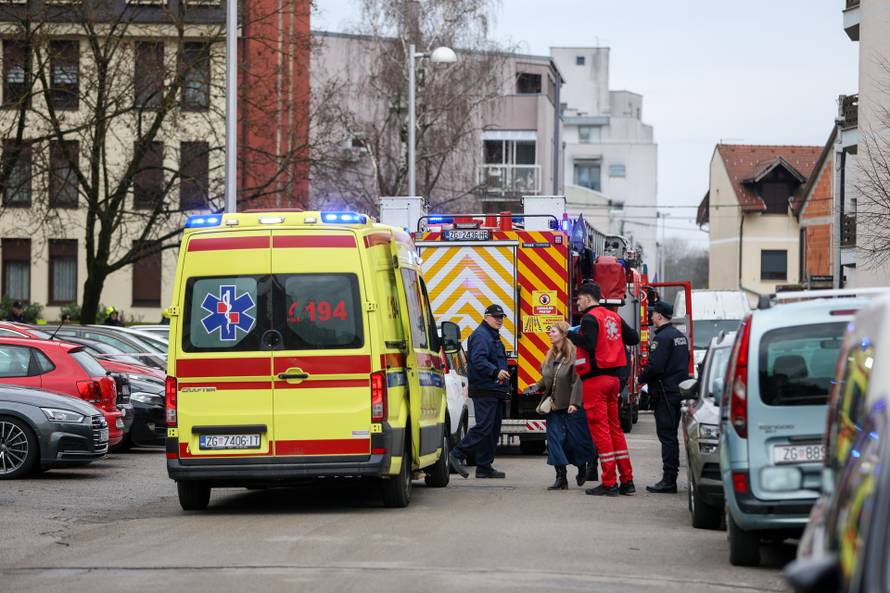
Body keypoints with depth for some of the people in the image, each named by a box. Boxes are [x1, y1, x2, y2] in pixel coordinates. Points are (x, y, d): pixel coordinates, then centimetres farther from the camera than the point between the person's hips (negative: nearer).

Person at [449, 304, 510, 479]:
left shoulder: (494, 336, 24)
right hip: (484, 391, -11)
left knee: (493, 430, 9)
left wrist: (505, 387, 27)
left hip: (494, 391, 11)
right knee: (483, 427, -16)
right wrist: (496, 372, -34)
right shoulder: (480, 335, -10)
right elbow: (478, 360, -24)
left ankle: (484, 467, 11)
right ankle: (457, 455, -11)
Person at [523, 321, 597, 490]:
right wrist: (537, 386, 2)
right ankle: (561, 478, 1)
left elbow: (578, 380, -19)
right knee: (555, 440, 0)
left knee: (576, 439, 3)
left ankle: (582, 468, 30)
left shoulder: (574, 354, -13)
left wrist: (574, 403, -24)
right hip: (554, 406, 7)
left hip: (571, 407, -7)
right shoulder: (550, 356, 12)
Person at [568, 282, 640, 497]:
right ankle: (627, 480, 13)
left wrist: (570, 335, -15)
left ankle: (609, 483, -7)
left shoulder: (590, 318, -12)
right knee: (614, 427, 14)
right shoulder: (613, 316, 13)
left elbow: (588, 343, -27)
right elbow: (634, 338, 18)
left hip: (595, 378, -8)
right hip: (613, 376, 8)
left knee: (600, 428, -5)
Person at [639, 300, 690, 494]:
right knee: (671, 436, 14)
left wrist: (641, 378, -5)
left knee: (667, 436, -8)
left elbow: (654, 367, -22)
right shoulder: (680, 336, 15)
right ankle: (671, 477, 17)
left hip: (665, 393, -9)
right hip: (679, 390, 9)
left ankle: (668, 480, -9)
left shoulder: (662, 338, -16)